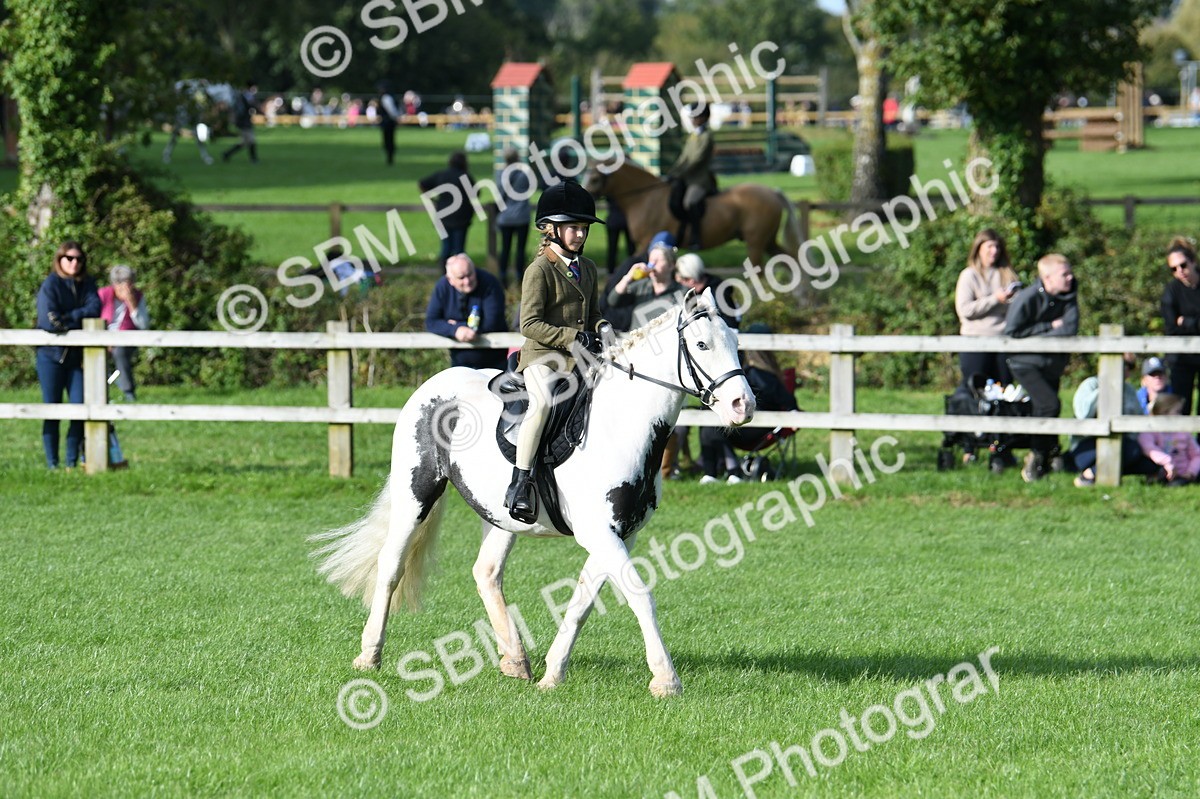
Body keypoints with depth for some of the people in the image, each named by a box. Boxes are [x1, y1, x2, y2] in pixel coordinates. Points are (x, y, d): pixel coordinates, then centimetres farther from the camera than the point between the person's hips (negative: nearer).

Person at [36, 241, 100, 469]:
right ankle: (52, 464, 3)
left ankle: (72, 462, 4)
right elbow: (48, 320, -20)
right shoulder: (50, 285, -8)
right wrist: (80, 321, -10)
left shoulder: (86, 285, 7)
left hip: (77, 356, 4)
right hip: (52, 355, -4)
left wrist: (68, 318, -21)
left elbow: (94, 309, -10)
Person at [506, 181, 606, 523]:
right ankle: (520, 482, -34)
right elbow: (530, 324, -12)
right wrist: (571, 337, -20)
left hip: (580, 359, 8)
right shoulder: (539, 270, -6)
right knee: (542, 401, -36)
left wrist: (600, 331, 2)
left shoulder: (587, 268, 17)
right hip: (544, 356, -8)